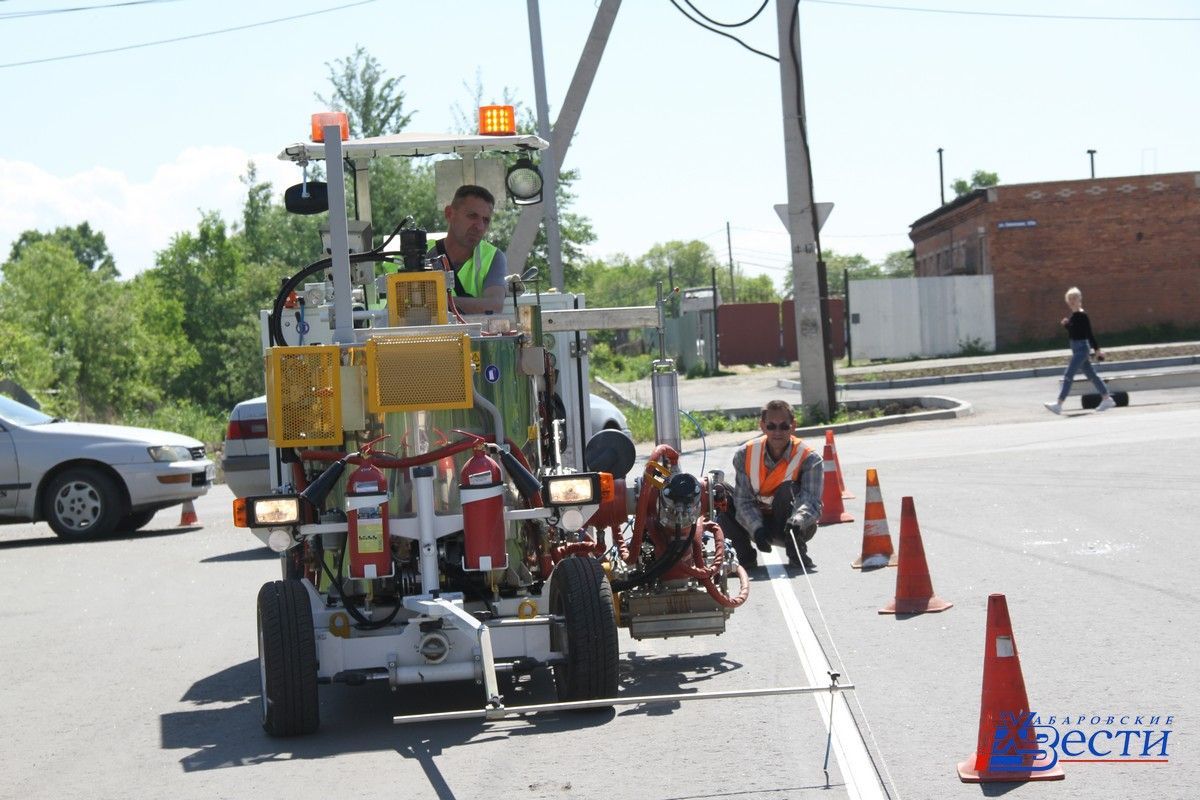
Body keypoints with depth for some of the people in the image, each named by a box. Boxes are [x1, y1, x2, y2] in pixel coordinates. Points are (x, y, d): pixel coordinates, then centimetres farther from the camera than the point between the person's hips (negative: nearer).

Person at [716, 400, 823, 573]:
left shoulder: (809, 458, -18)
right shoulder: (745, 454, -11)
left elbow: (811, 502, -30)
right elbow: (743, 500, -15)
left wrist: (797, 520, -52)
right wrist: (757, 528, -33)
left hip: (793, 527, -2)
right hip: (757, 522, 2)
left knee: (788, 489, -32)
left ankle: (797, 555, -21)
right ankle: (745, 557, -1)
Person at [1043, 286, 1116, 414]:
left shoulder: (1082, 316, -15)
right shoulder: (1073, 315, 11)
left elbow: (1090, 334, -15)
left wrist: (1097, 349, -14)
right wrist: (1066, 324, 1)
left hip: (1081, 348, -10)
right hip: (1076, 349, 10)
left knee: (1068, 375, -12)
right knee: (1091, 375, 15)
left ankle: (1058, 404, -15)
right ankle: (1107, 399, 24)